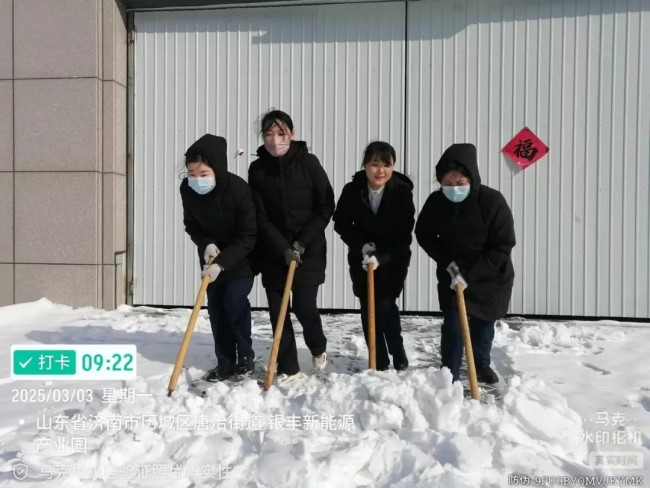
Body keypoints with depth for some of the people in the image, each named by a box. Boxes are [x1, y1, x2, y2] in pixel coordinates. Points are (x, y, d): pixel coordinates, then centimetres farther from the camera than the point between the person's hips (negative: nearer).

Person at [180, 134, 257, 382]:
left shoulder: (238, 189, -30)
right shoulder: (187, 189, -16)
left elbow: (248, 236, -25)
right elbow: (191, 224, -1)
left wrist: (222, 263, -32)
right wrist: (205, 244, -21)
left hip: (241, 255, -4)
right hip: (211, 255, 5)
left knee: (234, 300, -15)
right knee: (216, 306, 3)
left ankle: (246, 355, 6)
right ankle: (225, 362, 15)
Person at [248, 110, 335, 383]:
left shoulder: (308, 162, -7)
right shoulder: (257, 169, -2)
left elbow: (326, 207, -6)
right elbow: (260, 218, -5)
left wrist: (302, 241, -12)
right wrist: (283, 248, -15)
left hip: (309, 249, -2)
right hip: (273, 251, 2)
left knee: (303, 306, -5)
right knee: (277, 311, 2)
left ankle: (318, 348, 27)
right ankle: (288, 368, 17)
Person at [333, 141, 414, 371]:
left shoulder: (402, 192, -18)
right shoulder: (352, 190, -14)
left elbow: (404, 235, -17)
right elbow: (341, 224, -2)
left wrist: (381, 257, -27)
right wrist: (360, 245, -16)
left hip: (393, 259, -2)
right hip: (361, 259, 3)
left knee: (385, 305, -12)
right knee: (368, 309, 4)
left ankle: (399, 357, 10)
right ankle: (379, 362, 18)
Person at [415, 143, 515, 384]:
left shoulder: (493, 201, -27)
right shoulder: (435, 202, -19)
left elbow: (503, 247, -22)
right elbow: (424, 235, -3)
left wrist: (470, 273, -27)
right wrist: (446, 261, -16)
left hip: (492, 276, 0)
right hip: (452, 274, 1)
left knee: (483, 322, 16)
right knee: (452, 324, -6)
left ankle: (481, 364, 41)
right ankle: (449, 375, 8)